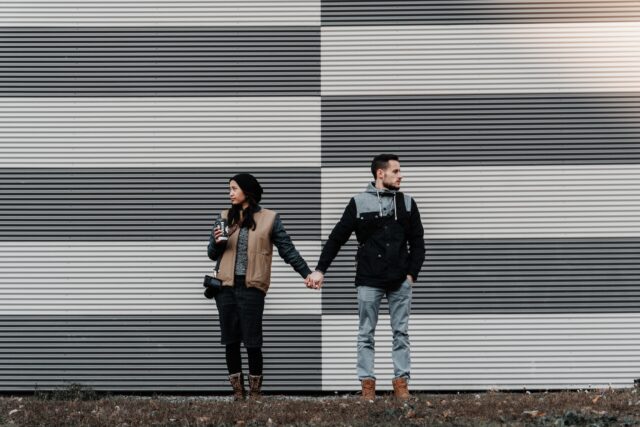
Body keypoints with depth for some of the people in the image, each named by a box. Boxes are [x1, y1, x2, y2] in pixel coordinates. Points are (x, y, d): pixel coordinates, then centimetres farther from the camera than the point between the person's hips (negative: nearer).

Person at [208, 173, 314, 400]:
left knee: (252, 341, -3)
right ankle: (237, 390, 12)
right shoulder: (225, 217, 12)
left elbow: (287, 249, 4)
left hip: (252, 287, -4)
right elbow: (213, 254, 15)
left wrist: (306, 273, -4)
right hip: (227, 286, 4)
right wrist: (217, 241, -6)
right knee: (230, 340, 4)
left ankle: (255, 391, 8)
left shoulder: (269, 218, 2)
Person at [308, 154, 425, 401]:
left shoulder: (407, 203, 7)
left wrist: (412, 273, 0)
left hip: (400, 281, 2)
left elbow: (417, 242, 9)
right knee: (366, 334, 2)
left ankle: (401, 382, 9)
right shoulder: (359, 203, -1)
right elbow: (337, 238, 1)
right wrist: (320, 270, -2)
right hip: (369, 281, -2)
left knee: (401, 333, 4)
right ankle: (367, 383, 8)